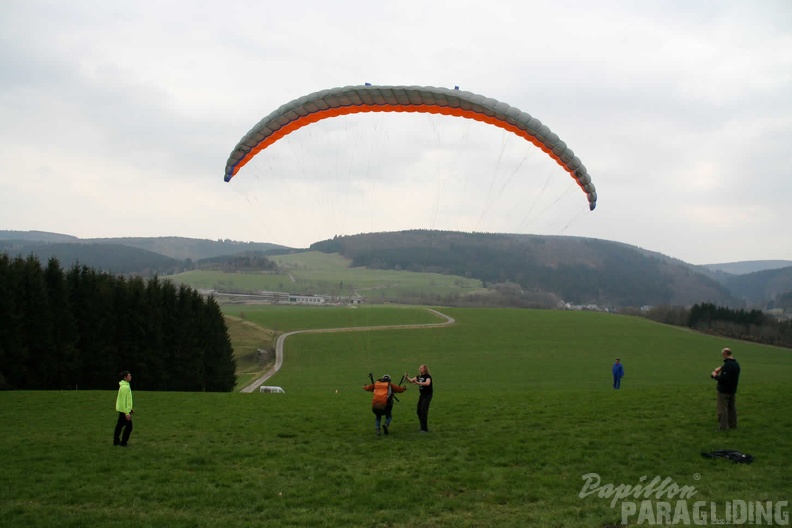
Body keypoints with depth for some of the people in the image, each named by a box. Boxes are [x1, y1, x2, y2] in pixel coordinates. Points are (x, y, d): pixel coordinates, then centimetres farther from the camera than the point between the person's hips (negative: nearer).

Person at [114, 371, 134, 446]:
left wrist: (130, 408, 23)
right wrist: (127, 413, -24)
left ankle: (116, 441, 23)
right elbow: (123, 401, -24)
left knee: (119, 425, 15)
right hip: (124, 410, -10)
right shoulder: (124, 387, -21)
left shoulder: (126, 386, 11)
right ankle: (123, 442, 3)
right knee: (129, 426, -3)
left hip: (122, 409, 10)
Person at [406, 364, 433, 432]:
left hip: (427, 395, -8)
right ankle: (422, 426, 26)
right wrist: (407, 377, -12)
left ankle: (425, 429, -8)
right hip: (422, 395, 8)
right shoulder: (419, 376, 8)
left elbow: (427, 383, -35)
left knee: (424, 411, -13)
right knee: (419, 411, 11)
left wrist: (418, 383, -45)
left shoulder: (428, 376, -16)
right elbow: (411, 380, 8)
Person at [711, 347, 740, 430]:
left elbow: (723, 378, -29)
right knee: (732, 408, 18)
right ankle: (733, 424, 26)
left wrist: (715, 375, -13)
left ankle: (723, 426, 2)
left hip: (724, 391, -9)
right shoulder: (736, 364, 8)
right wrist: (720, 368, 7)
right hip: (733, 390, 9)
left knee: (723, 409, -1)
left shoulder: (727, 365, -24)